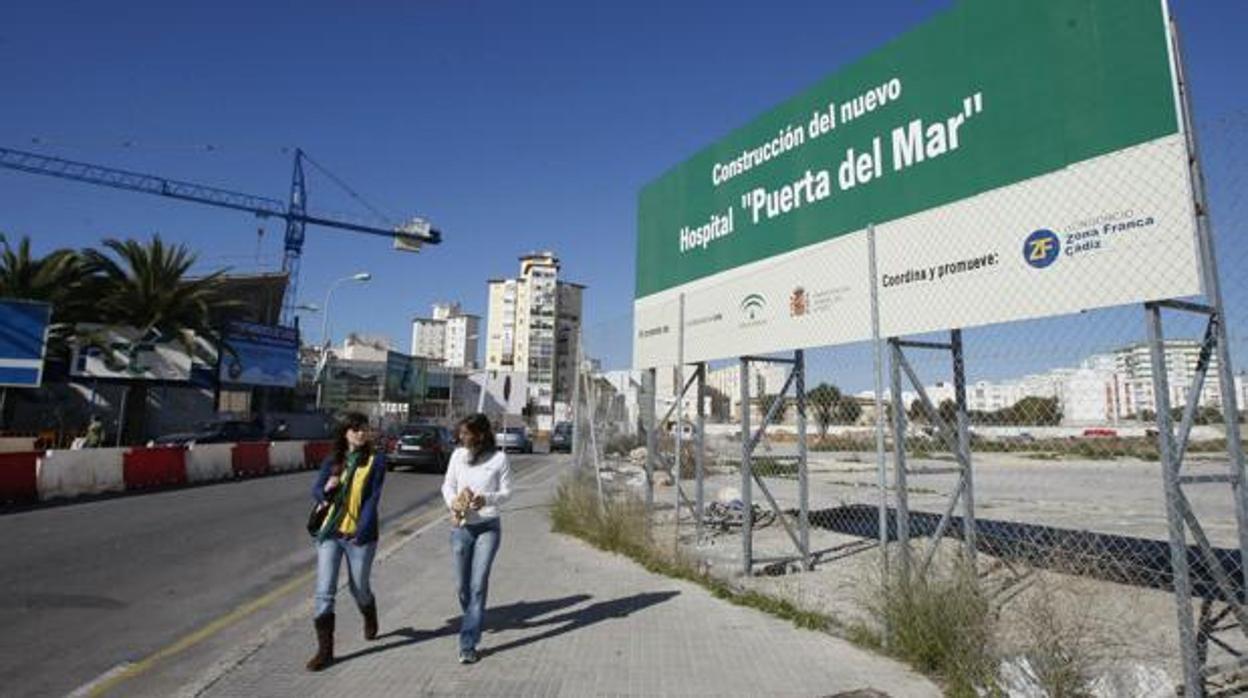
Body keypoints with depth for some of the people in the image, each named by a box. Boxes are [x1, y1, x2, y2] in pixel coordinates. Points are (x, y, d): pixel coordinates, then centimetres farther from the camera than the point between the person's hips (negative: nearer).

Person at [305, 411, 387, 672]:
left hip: (359, 536, -2)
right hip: (330, 533, 2)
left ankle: (370, 619, 45)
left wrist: (361, 531, -15)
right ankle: (325, 649, 12)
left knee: (359, 588, 12)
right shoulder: (332, 460, 5)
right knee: (324, 592, -1)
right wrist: (326, 489, -22)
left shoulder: (376, 460, -4)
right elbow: (315, 490, 2)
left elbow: (373, 499, -9)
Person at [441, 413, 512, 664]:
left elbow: (506, 491, -1)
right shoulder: (458, 455, 0)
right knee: (463, 585, 11)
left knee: (478, 585, -7)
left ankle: (468, 644, 1)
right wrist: (452, 502, -11)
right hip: (460, 527, 3)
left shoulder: (499, 458, -8)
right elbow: (447, 485, 9)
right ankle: (473, 619, 41)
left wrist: (487, 499, -21)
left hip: (488, 527, -3)